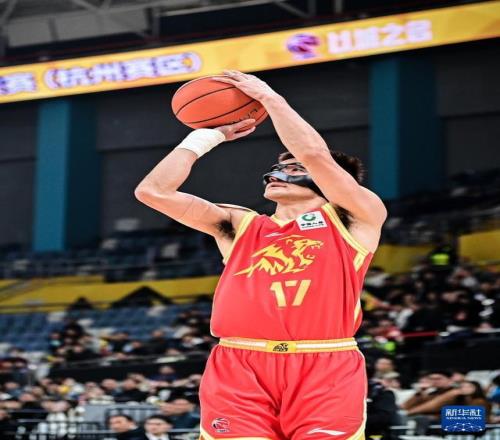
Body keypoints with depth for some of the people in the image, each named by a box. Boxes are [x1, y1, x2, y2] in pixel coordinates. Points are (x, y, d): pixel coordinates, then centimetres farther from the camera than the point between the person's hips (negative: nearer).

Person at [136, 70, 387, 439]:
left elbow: (315, 153, -4)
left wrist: (269, 97, 7)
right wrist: (209, 135, 21)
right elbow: (153, 191, 16)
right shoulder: (239, 226, 22)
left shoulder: (355, 221, 12)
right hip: (238, 371, 3)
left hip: (325, 372, -3)